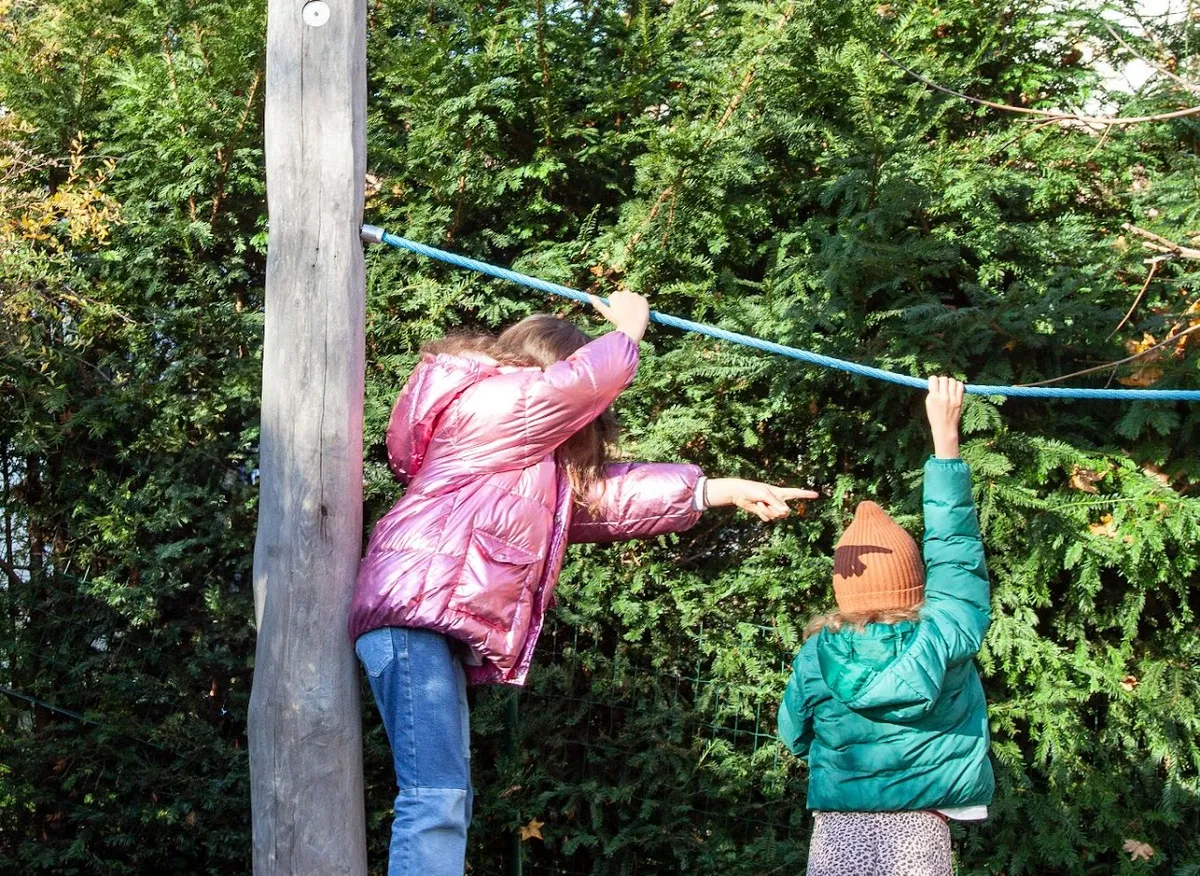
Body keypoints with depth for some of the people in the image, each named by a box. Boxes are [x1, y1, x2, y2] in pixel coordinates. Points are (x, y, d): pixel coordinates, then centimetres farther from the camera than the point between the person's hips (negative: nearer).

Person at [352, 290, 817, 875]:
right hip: (415, 607, -10)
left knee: (445, 802, 4)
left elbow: (604, 493, 27)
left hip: (439, 627, 10)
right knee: (436, 797, -19)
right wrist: (628, 327, 20)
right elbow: (590, 379, -2)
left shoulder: (537, 461, 31)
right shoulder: (490, 400, 1)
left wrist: (725, 491, 24)